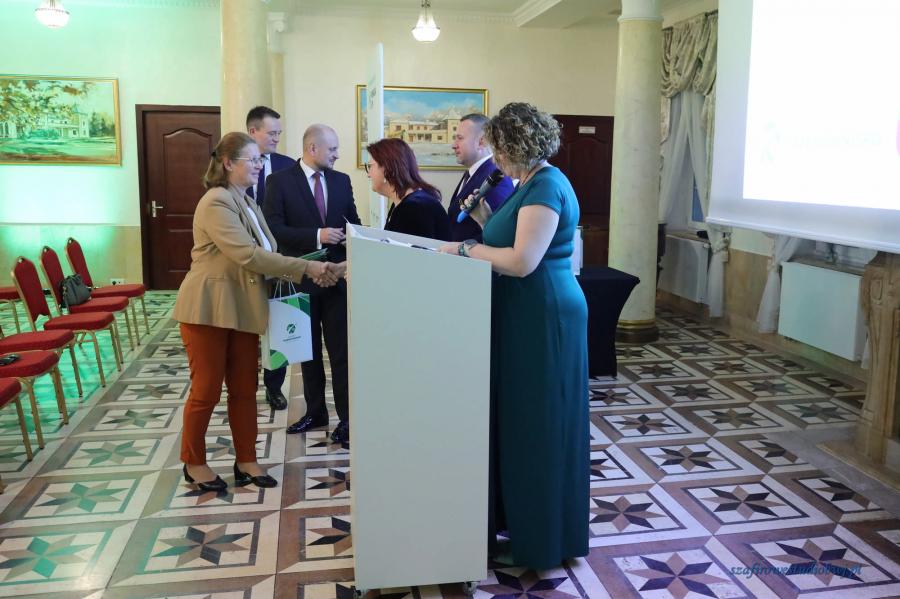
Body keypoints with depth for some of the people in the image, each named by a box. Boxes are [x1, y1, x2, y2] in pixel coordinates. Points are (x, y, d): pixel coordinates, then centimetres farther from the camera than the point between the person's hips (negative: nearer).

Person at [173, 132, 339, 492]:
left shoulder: (247, 203, 16)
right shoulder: (217, 203, -16)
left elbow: (266, 253, 10)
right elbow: (248, 255, -25)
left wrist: (309, 274, -4)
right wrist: (307, 267, -25)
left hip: (242, 309, 8)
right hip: (209, 309, -8)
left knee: (245, 389, 11)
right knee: (206, 390, 3)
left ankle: (246, 462, 22)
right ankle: (193, 463, 21)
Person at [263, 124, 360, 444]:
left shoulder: (341, 181, 7)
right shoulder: (280, 181, -5)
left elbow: (353, 222, 12)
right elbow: (273, 229, -13)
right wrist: (316, 236, -23)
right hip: (300, 276, -1)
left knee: (341, 349, -1)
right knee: (309, 350, 13)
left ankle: (346, 418, 5)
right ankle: (315, 411, 26)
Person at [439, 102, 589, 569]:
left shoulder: (546, 186, -17)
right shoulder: (530, 184, 13)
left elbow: (523, 261, -26)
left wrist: (466, 247, -17)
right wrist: (486, 222, 5)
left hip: (544, 319, -10)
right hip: (528, 317, 10)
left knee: (540, 426, 1)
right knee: (522, 421, 16)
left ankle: (541, 543, 17)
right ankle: (522, 520, 31)